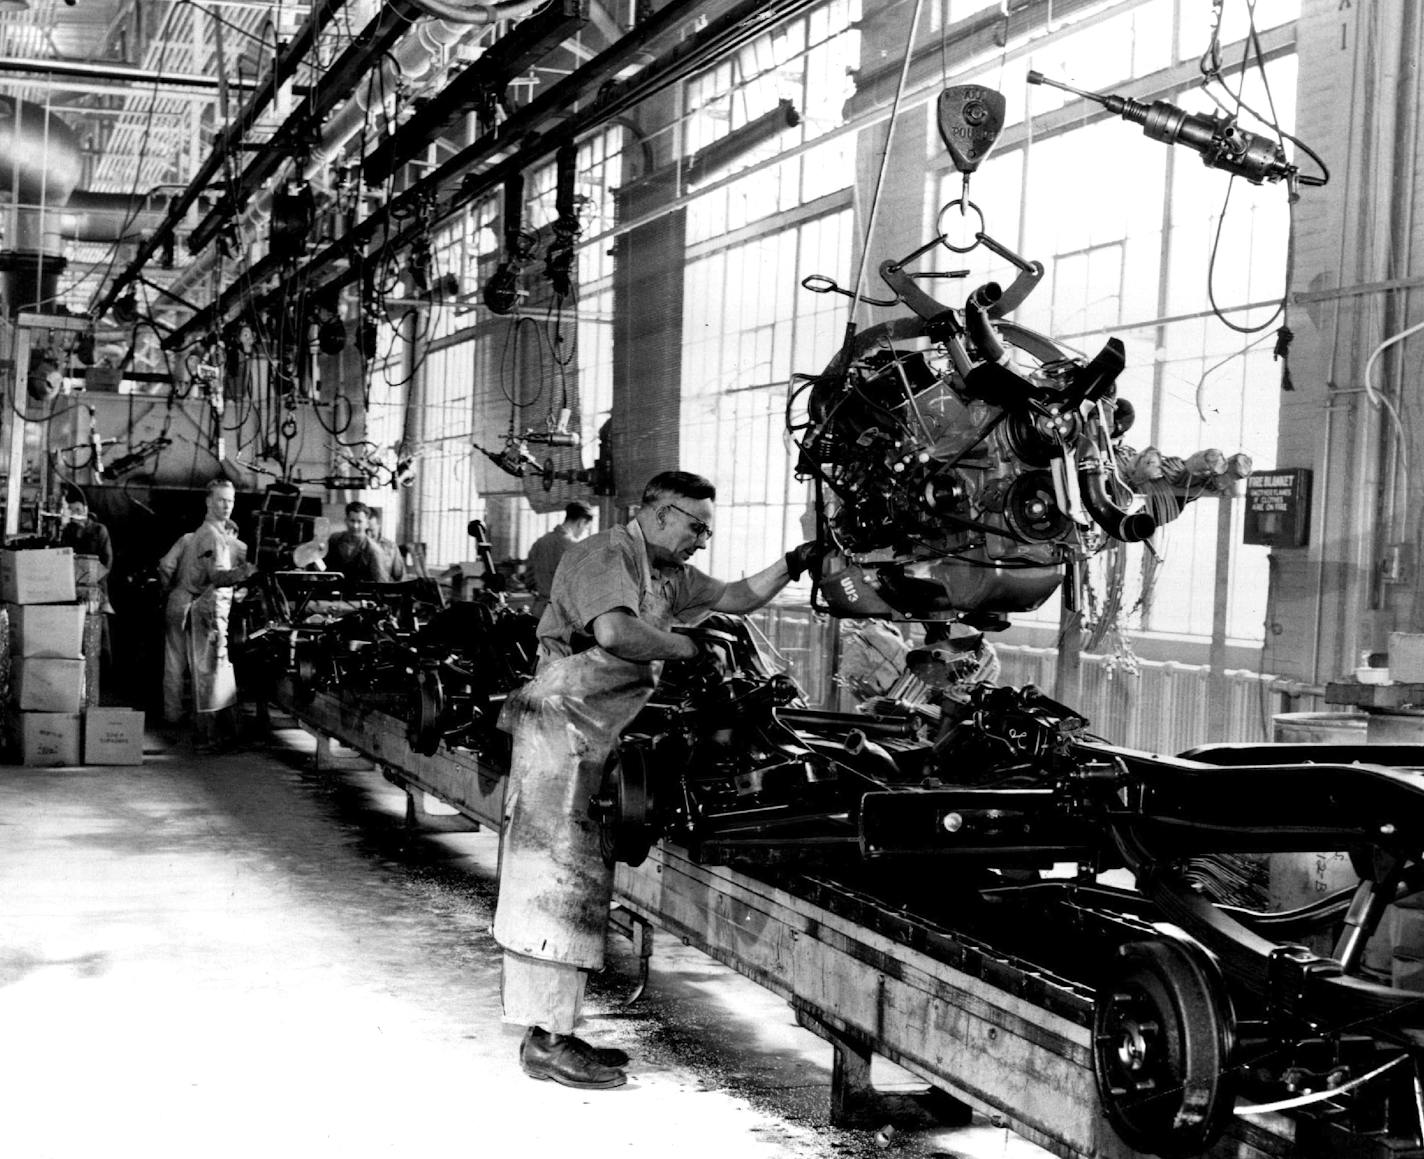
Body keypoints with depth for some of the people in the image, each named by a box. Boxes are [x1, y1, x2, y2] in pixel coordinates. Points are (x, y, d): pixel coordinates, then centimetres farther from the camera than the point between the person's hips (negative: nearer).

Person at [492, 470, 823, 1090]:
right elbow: (615, 631, -27)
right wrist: (685, 647, -15)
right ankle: (546, 1040, -6)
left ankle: (552, 1031, 17)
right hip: (560, 730, -10)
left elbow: (736, 597, 27)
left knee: (581, 885, 11)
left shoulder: (668, 574, 19)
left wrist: (795, 562, 14)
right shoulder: (603, 554, -11)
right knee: (559, 882, -9)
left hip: (592, 741, 10)